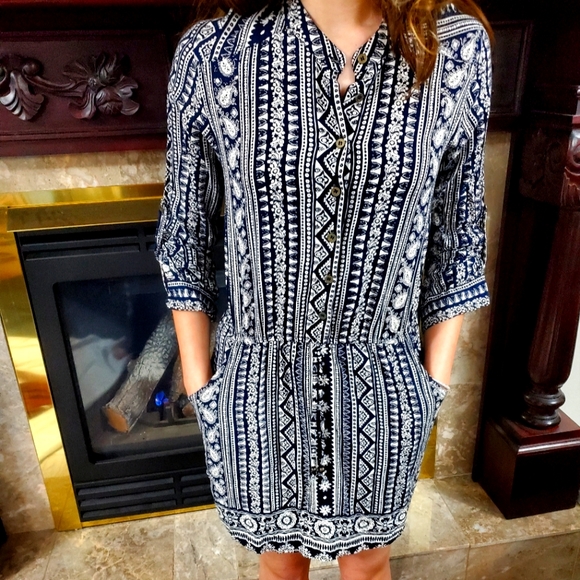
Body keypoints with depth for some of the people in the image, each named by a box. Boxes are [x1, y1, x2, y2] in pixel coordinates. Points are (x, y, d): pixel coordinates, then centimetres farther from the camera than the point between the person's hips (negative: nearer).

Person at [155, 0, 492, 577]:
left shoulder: (457, 48, -7)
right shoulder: (211, 53, -11)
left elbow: (455, 240, 0)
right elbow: (186, 236, -2)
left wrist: (436, 380, 3)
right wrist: (197, 382, 0)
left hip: (382, 388, 1)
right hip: (258, 385, 0)